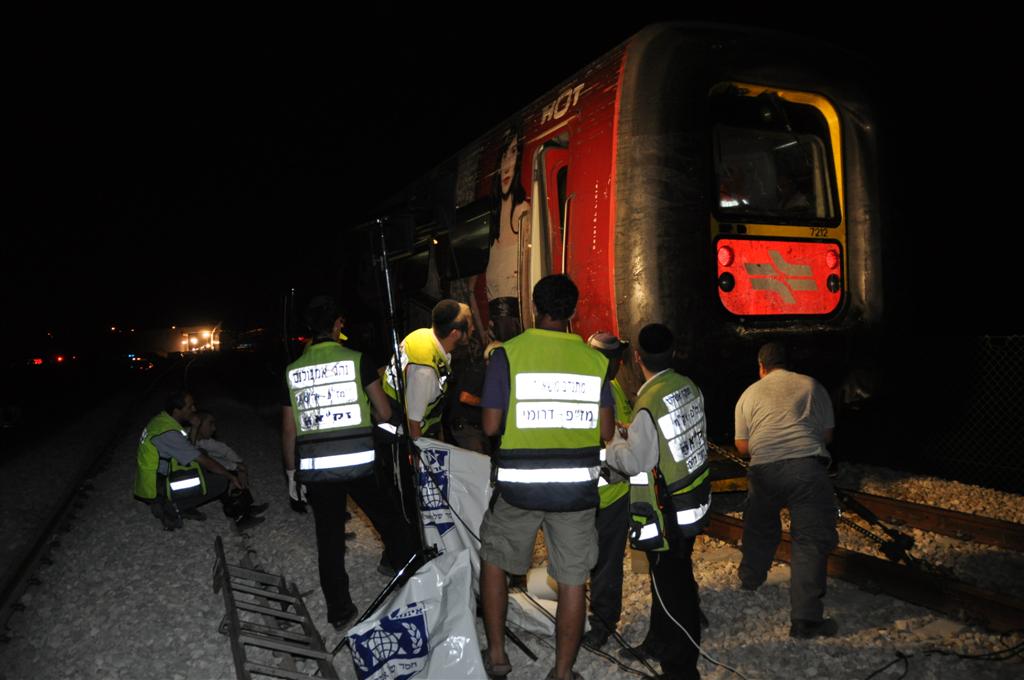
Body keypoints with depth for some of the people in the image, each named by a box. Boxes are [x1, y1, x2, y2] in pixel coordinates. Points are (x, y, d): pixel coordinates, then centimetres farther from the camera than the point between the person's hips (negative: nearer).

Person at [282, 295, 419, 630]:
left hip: (315, 467, 3)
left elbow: (289, 429, 9)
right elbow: (384, 413, -3)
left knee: (329, 540, 11)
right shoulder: (356, 360, -4)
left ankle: (339, 611, 20)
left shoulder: (292, 370, 5)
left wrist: (291, 470, 19)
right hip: (359, 462, -3)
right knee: (392, 524, 12)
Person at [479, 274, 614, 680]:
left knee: (493, 559, 21)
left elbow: (491, 426, -8)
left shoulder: (508, 354, -8)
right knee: (573, 580, 12)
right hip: (577, 485, 2)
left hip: (519, 484, -1)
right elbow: (607, 432, 1)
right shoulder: (595, 359, -1)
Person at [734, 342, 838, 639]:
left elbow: (742, 445, 14)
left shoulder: (749, 394, 16)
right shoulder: (812, 386, 14)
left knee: (759, 528, 25)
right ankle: (806, 619, -1)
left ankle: (750, 580, 47)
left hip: (764, 470, 2)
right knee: (811, 540, 3)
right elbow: (828, 433, 16)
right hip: (807, 466, -2)